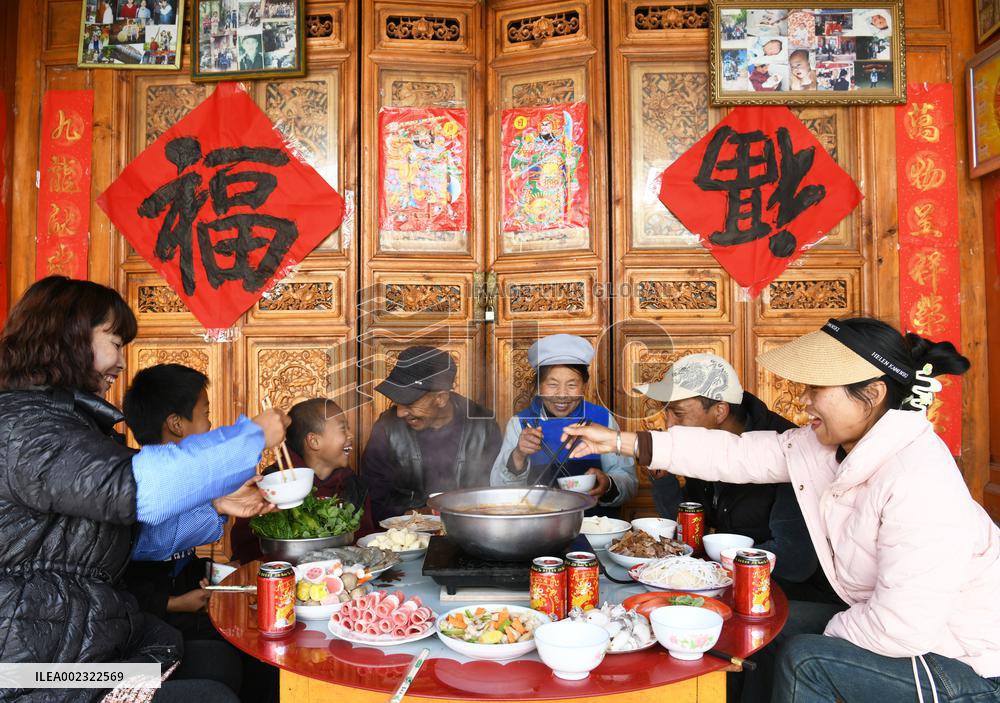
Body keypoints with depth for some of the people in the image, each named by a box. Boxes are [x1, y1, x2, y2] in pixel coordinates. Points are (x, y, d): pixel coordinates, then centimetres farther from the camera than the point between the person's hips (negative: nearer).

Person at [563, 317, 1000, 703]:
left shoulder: (919, 482, -33)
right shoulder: (823, 446, -7)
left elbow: (902, 628, -34)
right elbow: (736, 455, -2)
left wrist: (831, 633, -13)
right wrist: (621, 442, -4)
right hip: (902, 625, 8)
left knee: (804, 659, -18)